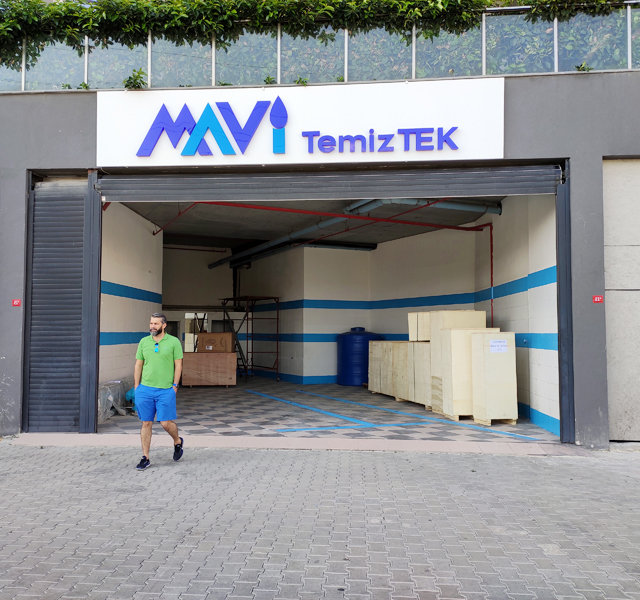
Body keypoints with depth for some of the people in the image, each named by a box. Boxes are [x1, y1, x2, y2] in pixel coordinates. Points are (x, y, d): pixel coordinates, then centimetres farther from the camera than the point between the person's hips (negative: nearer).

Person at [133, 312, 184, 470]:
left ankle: (177, 441, 28)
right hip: (145, 389, 3)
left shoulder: (174, 342, -2)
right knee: (146, 423, 6)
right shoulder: (144, 342, 7)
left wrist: (175, 386, -6)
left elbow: (178, 365, -1)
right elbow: (138, 365, 11)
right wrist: (136, 387, 7)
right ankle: (145, 458, 15)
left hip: (166, 390, -3)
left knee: (166, 423, -3)